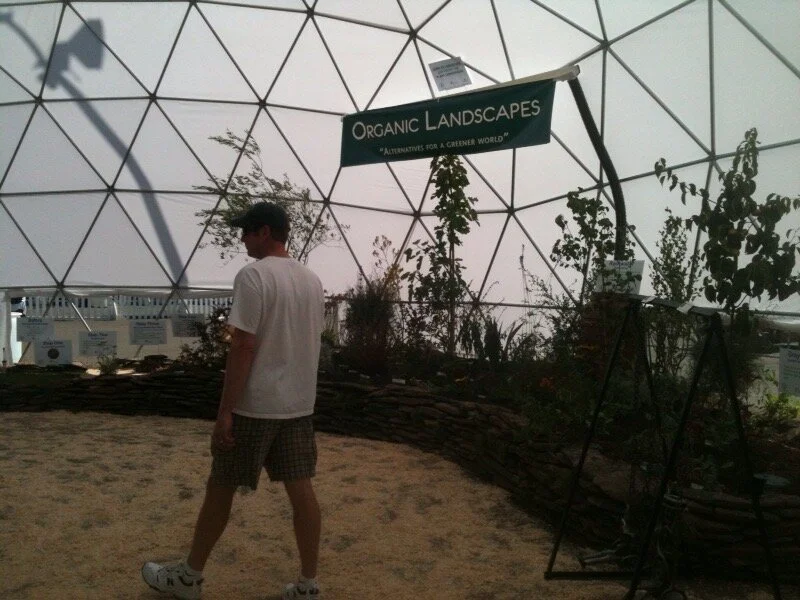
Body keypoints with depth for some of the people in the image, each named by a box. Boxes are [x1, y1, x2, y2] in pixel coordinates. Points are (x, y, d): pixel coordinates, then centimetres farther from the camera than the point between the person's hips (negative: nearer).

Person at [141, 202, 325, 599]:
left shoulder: (253, 276, -15)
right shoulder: (313, 280, 10)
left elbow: (243, 347, -20)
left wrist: (224, 411, -16)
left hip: (254, 406, -7)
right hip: (299, 404, 7)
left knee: (221, 486, 8)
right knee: (300, 488, 9)